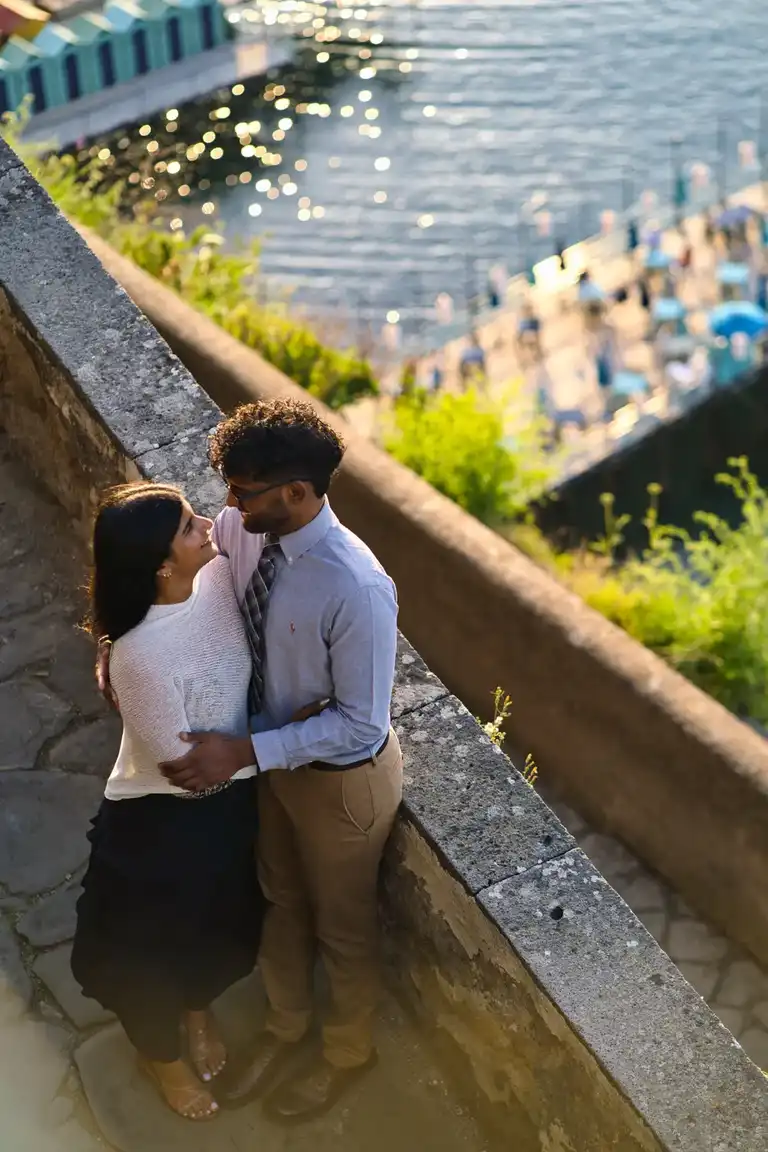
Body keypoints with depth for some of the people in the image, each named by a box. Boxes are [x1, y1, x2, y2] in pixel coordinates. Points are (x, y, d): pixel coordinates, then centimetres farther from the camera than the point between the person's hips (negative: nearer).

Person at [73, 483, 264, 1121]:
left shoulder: (218, 574, -19)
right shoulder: (141, 656, -37)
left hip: (231, 798, 7)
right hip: (163, 820, -6)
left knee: (220, 925, 30)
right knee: (155, 947, 21)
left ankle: (198, 1011, 62)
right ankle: (161, 1055, 51)